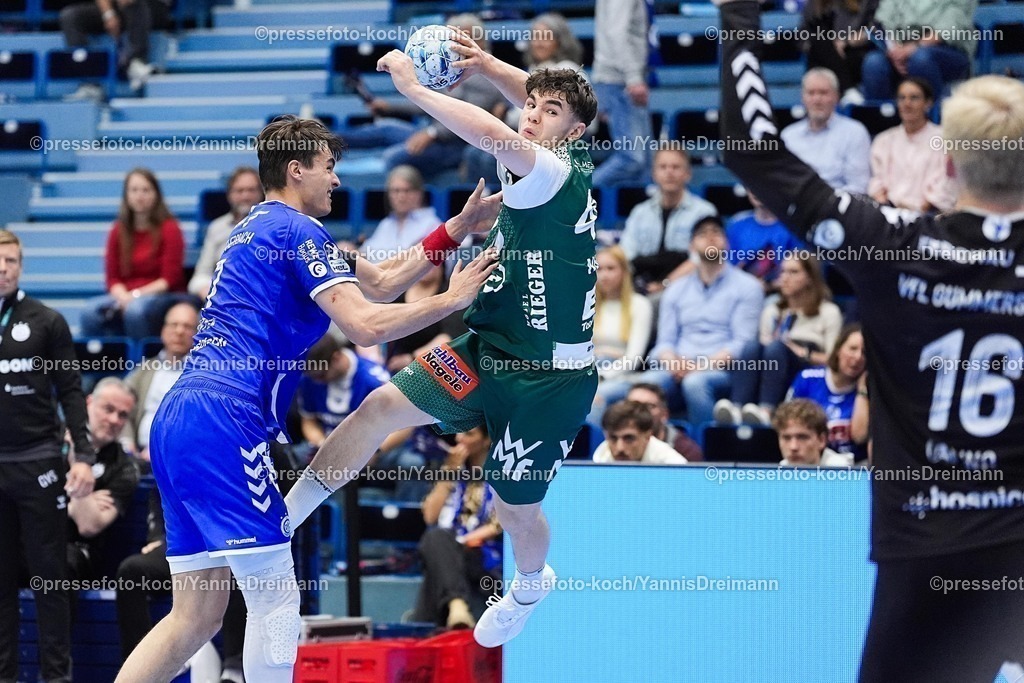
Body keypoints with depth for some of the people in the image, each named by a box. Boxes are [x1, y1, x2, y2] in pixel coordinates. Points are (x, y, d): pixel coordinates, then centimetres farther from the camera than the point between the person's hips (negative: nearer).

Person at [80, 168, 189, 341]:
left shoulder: (169, 229, -1)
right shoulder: (118, 231, 12)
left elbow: (170, 279, -6)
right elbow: (113, 278, 9)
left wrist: (136, 295, -16)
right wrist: (123, 296, -14)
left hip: (163, 296, -4)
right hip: (126, 296, 4)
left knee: (136, 310, -39)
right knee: (91, 312, -28)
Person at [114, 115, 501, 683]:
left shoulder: (261, 229, 26)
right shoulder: (298, 230, -4)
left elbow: (377, 281, 29)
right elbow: (365, 325, -13)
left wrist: (456, 229, 26)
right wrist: (451, 299, -1)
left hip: (177, 420, 10)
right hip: (222, 422, -10)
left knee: (197, 616, 8)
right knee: (276, 598, -7)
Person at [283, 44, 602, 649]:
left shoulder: (560, 173, -22)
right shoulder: (558, 162, 2)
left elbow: (492, 135, -41)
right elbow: (531, 92, 23)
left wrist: (413, 87, -32)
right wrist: (489, 66, 4)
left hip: (549, 377, -8)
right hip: (490, 349, 8)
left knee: (515, 507, 8)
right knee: (382, 406, -7)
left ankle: (531, 583, 41)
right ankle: (281, 516, -1)